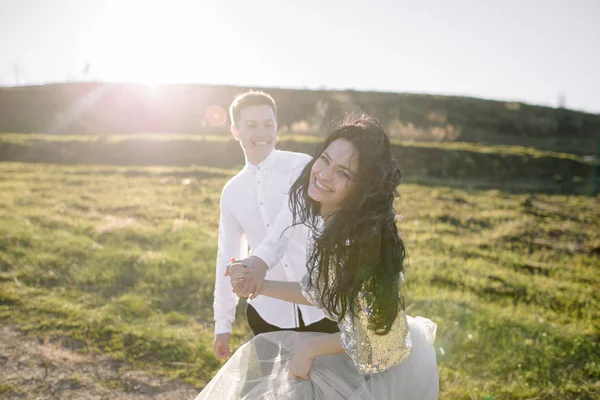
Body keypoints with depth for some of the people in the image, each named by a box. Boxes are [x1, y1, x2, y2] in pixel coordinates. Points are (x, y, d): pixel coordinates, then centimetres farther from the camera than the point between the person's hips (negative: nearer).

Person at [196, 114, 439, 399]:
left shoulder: (362, 238, -31)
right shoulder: (329, 223, -7)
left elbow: (375, 334, -22)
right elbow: (320, 292, 5)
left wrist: (310, 349, -12)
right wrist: (256, 286, -2)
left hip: (388, 370, -7)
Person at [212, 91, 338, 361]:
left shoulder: (301, 167, -7)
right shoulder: (232, 192, 8)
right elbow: (228, 258, 12)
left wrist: (262, 260, -43)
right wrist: (223, 323, 12)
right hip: (268, 313, 3)